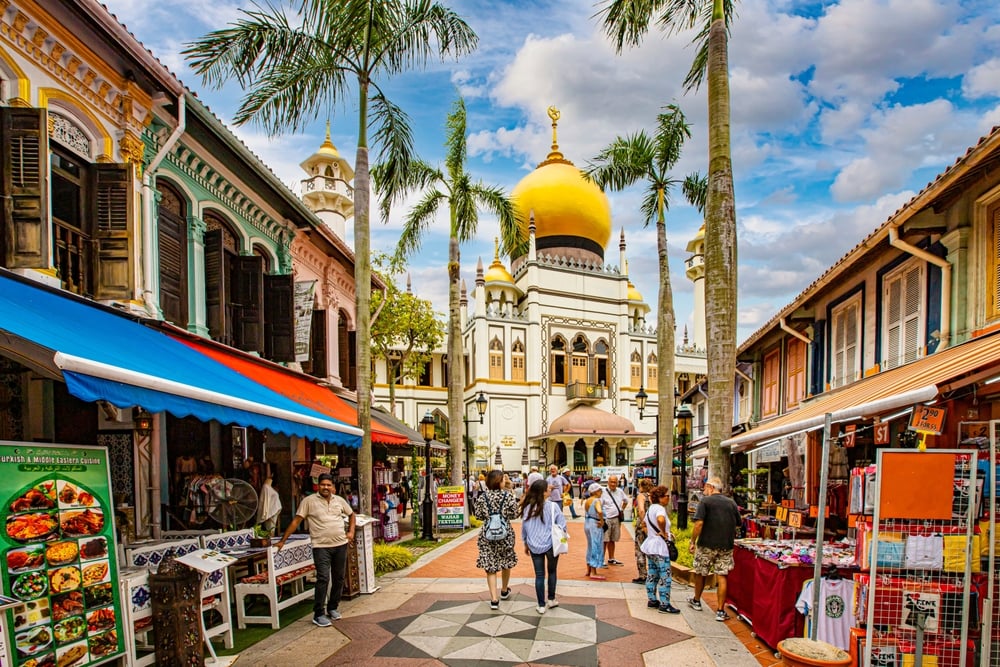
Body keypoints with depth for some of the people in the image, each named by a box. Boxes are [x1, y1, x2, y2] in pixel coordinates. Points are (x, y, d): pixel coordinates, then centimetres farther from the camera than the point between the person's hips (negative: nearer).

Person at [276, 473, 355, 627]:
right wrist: (282, 541, -5)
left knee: (339, 578, 12)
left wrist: (351, 531, 8)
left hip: (340, 544, 5)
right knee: (323, 578, -12)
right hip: (321, 546, -5)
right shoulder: (309, 501, -5)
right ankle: (318, 614, -1)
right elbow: (296, 521, -4)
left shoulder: (339, 500, 7)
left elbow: (351, 515, 22)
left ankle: (332, 608, 28)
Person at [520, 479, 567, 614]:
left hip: (534, 546, 2)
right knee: (552, 571, 20)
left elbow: (524, 528, 3)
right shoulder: (553, 506, -13)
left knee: (539, 575, 10)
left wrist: (526, 544, 16)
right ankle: (551, 600, 30)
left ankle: (541, 605, 14)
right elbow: (562, 525, -8)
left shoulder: (527, 508, -5)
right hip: (551, 544, -2)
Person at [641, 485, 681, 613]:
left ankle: (652, 600, 24)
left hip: (650, 545, 10)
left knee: (651, 575, 16)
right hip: (659, 547, -10)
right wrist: (663, 532, -25)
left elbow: (644, 523, 24)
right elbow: (661, 519, -41)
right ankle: (664, 605, 0)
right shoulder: (660, 508, -19)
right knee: (665, 577, -3)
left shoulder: (651, 508, 12)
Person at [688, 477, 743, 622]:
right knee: (721, 577, 5)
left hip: (707, 545, -3)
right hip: (727, 546, 3)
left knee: (700, 573, 15)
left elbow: (699, 523, -16)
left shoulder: (705, 501, -7)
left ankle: (696, 601, 32)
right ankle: (721, 611, 3)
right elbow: (738, 525, 12)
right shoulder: (731, 503, 7)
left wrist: (693, 541, -8)